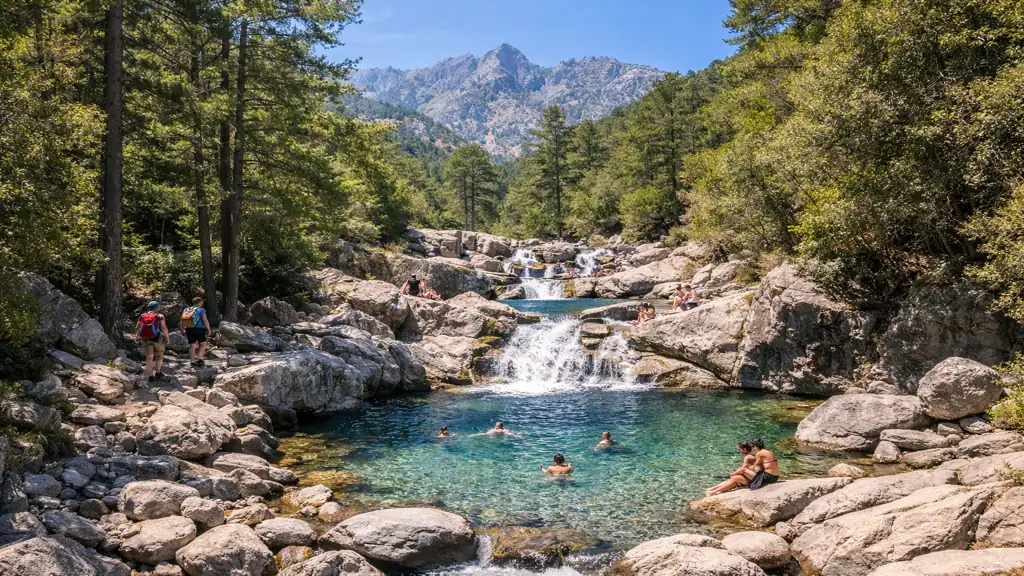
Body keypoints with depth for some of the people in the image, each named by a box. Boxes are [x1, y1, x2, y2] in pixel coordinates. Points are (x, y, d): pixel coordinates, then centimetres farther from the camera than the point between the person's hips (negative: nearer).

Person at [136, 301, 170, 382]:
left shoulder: (142, 316, 9)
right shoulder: (159, 316, -2)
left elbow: (137, 329, 8)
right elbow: (164, 328, -13)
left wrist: (139, 336, 24)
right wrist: (167, 338, -4)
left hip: (145, 339, 3)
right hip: (157, 338, -3)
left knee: (149, 357, 12)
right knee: (160, 354, 17)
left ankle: (150, 376, 12)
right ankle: (158, 373, 17)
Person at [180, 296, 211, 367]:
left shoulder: (186, 310, 11)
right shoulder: (201, 310, -6)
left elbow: (182, 321, 12)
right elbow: (205, 321, -12)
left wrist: (182, 330, 21)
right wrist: (208, 329, -5)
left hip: (189, 330, 5)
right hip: (199, 329, -5)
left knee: (192, 345, 11)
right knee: (203, 344, 6)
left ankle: (192, 361, 10)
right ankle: (199, 358, -7)